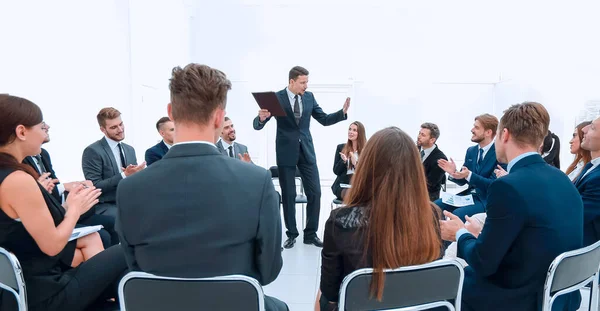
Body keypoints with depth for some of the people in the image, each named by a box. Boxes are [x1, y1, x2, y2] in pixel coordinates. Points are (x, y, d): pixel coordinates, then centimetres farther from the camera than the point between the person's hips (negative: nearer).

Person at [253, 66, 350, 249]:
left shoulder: (309, 97, 5)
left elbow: (324, 120, 8)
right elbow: (258, 125, -8)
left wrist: (343, 112, -7)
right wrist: (261, 118, -31)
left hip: (306, 150, 3)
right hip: (286, 152, -3)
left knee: (315, 192, 1)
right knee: (288, 195, 5)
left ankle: (310, 234, 15)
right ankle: (291, 234, 19)